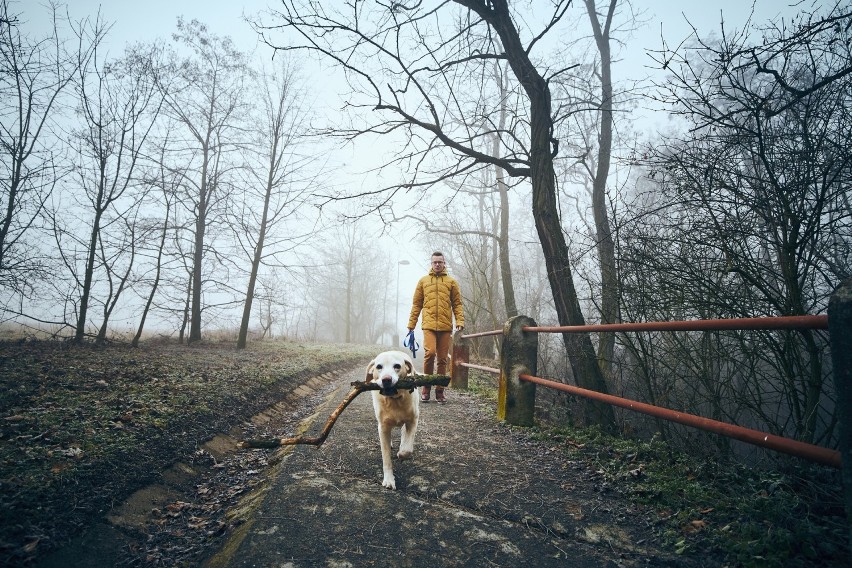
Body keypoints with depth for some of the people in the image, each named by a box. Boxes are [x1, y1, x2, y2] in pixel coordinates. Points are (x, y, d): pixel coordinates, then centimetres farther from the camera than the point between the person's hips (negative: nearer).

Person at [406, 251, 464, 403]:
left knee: (443, 359, 5)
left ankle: (440, 391, 16)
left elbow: (457, 304, 8)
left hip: (445, 326, 1)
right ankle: (426, 387, 0)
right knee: (430, 352, -18)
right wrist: (411, 324, 7)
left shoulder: (451, 282, 11)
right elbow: (416, 304, 12)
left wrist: (460, 321, -5)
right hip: (429, 324, -1)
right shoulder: (423, 281, 12)